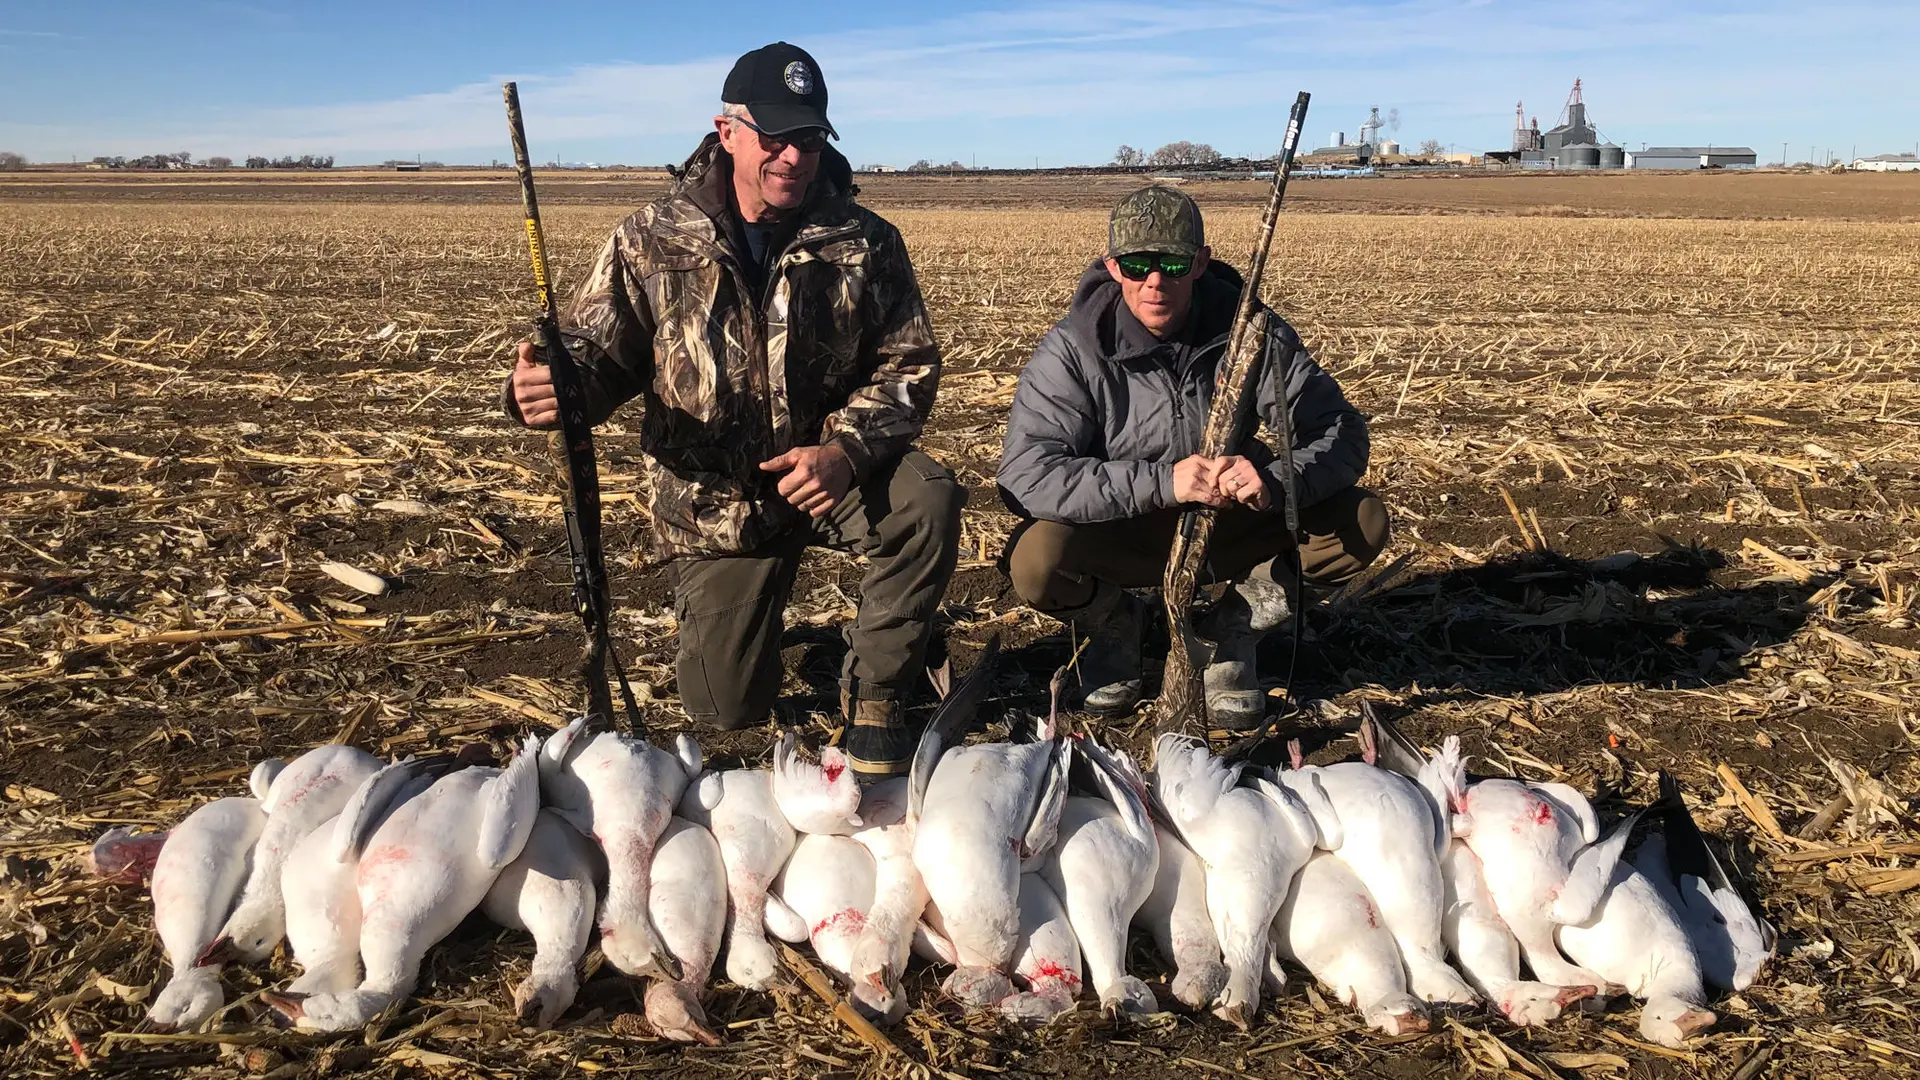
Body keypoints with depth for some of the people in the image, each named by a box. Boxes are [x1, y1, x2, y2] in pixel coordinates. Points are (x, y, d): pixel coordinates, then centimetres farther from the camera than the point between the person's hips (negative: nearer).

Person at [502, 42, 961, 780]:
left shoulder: (865, 243, -7)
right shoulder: (654, 240, -8)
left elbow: (907, 366, -7)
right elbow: (597, 351, -5)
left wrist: (846, 450, -26)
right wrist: (546, 389, -31)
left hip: (827, 471, 0)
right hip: (713, 499, 0)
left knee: (928, 500, -33)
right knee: (727, 708, 0)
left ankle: (875, 698, -10)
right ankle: (733, 615, 40)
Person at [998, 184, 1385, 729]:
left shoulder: (1253, 332, -11)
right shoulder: (1073, 348, -18)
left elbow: (1341, 431, -12)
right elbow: (1025, 475, -28)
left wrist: (1277, 478, -36)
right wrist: (1162, 481, -38)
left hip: (1234, 530, 2)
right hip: (1119, 537, -2)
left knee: (1362, 523, -20)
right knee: (1036, 561, -33)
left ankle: (1232, 629, 4)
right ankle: (1113, 620, 4)